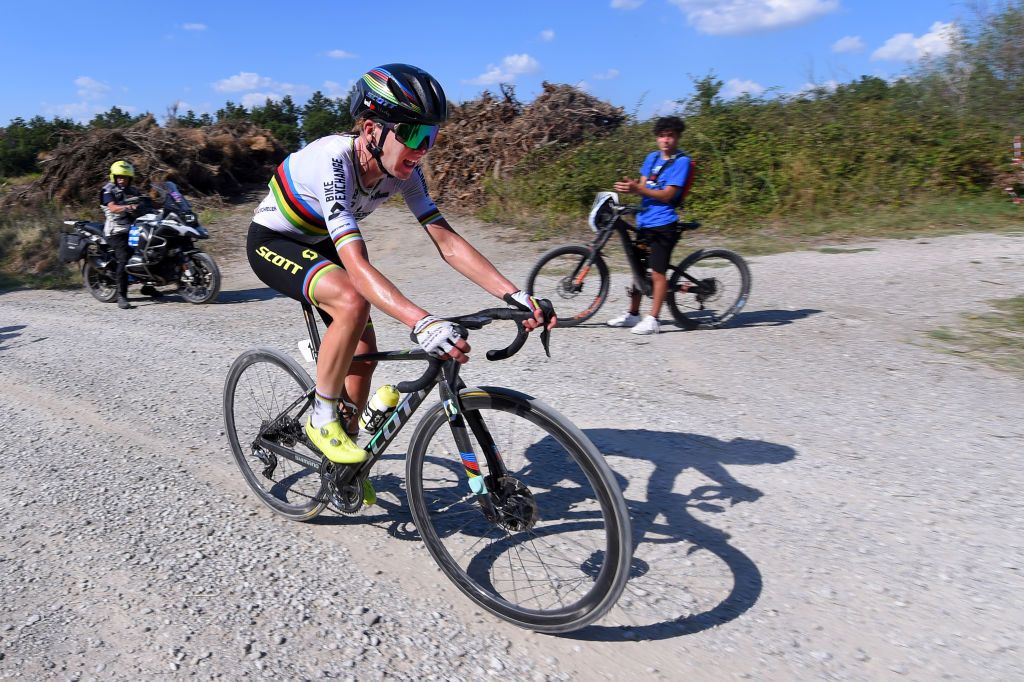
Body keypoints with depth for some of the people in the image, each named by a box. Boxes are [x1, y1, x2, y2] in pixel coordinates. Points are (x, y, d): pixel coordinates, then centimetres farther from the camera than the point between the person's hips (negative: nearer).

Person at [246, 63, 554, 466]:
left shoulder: (402, 170, -17)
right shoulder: (333, 160, -37)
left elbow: (447, 241, -21)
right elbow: (356, 264, -47)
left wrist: (516, 296, -32)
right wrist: (421, 323, -61)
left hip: (317, 243, 7)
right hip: (272, 241, -7)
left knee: (364, 352, -1)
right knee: (353, 302, -35)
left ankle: (343, 472, 18)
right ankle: (322, 418, -12)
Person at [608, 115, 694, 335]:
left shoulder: (682, 162, -8)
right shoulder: (652, 157, 13)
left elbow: (667, 195, -16)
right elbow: (642, 186, 9)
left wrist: (638, 189, -26)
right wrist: (629, 186, -15)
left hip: (663, 224, -7)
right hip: (643, 221, 7)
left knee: (657, 272, -6)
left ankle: (653, 320, 1)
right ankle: (633, 314, 24)